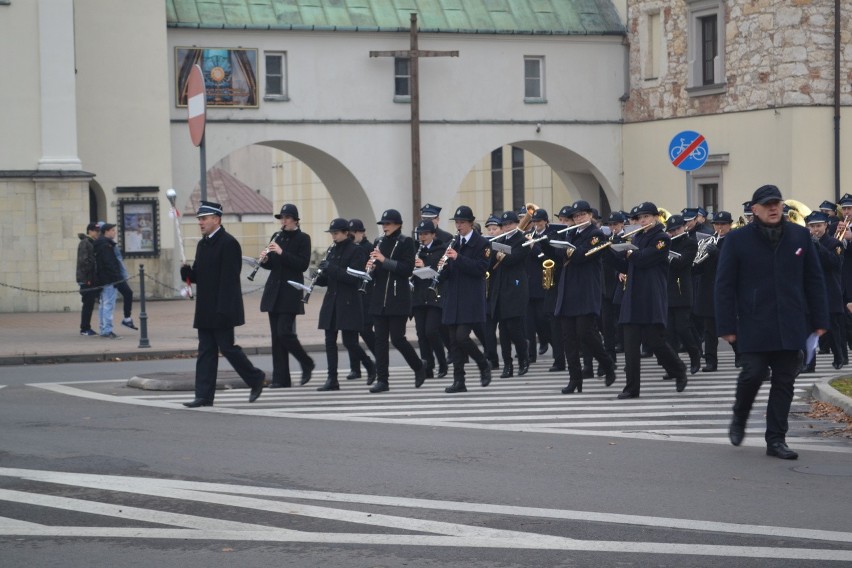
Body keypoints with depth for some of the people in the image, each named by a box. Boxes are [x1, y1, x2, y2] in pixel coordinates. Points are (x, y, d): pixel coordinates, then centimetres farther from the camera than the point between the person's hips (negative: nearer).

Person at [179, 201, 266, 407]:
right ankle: (204, 395, 5)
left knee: (227, 347, -4)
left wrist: (223, 309, -23)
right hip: (206, 311, 9)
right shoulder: (203, 244, 15)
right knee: (206, 351, 6)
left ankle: (256, 378, 15)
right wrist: (187, 270, -4)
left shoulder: (228, 243, -13)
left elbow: (229, 278, -18)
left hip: (222, 310, -9)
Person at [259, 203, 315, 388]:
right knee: (276, 336, 3)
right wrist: (264, 259, -5)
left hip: (291, 292, -6)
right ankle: (280, 378, 6)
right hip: (274, 291, 6)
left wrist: (282, 252, -21)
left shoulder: (302, 238, -3)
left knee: (284, 332, -13)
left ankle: (306, 364, 10)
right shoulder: (276, 237, 13)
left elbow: (303, 264, -14)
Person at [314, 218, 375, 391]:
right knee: (330, 341, 1)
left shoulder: (356, 251, -7)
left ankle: (370, 366, 18)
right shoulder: (332, 250, 14)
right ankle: (332, 379, 3)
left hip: (348, 303, -7)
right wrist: (320, 276, -4)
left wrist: (331, 268, -21)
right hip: (331, 302, 7)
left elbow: (353, 277, -17)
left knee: (349, 341, -6)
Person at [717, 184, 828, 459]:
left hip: (791, 327, 3)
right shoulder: (738, 240, -2)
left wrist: (819, 321, 5)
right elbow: (724, 285, -2)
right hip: (754, 327, -3)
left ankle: (776, 439, 10)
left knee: (784, 382, 3)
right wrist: (727, 326, -7)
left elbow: (814, 280, 9)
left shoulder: (800, 236, 6)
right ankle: (739, 418, 21)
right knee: (753, 374, -8)